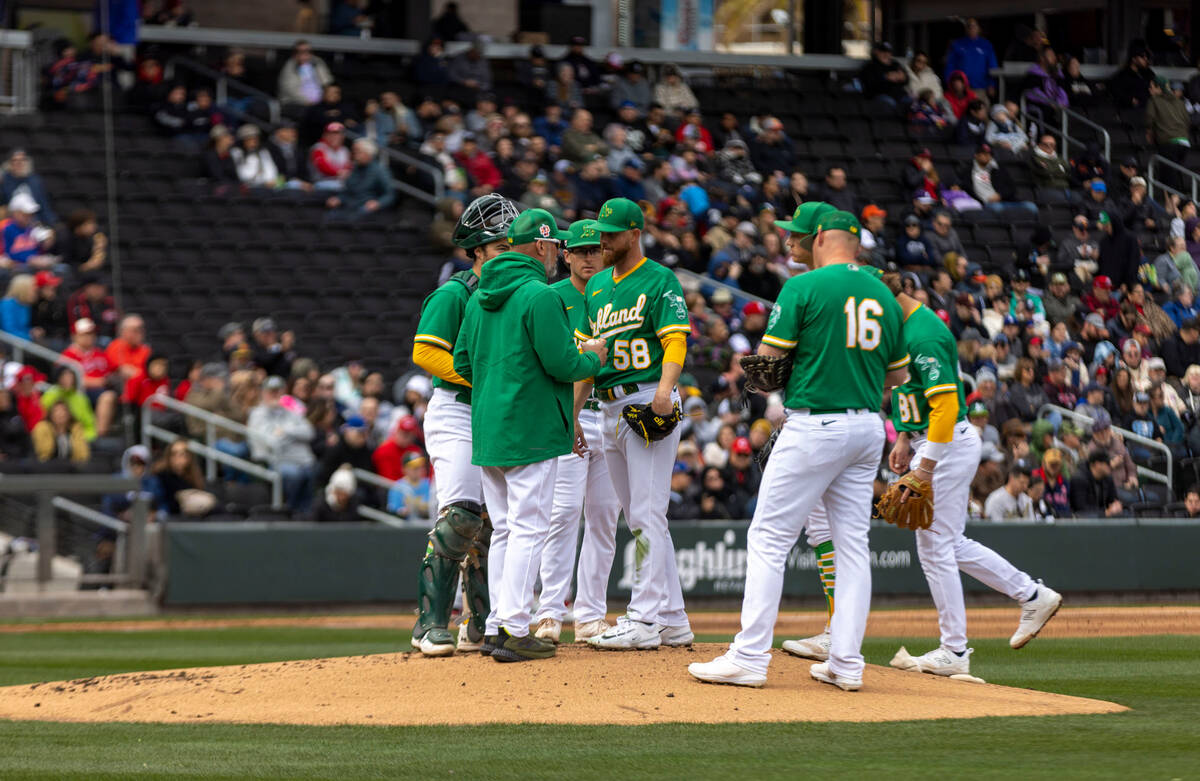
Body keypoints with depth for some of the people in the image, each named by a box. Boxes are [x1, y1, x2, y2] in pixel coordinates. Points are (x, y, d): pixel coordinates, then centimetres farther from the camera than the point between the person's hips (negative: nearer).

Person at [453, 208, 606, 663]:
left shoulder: (480, 298, 12)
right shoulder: (539, 296, -14)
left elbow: (463, 364, 16)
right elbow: (563, 365, -17)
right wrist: (593, 357, 3)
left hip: (486, 432, 8)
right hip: (530, 431, -8)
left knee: (504, 530, 13)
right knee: (529, 528, -6)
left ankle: (497, 626, 13)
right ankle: (513, 629, -10)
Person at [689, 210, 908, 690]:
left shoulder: (804, 287, -8)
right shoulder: (884, 295, 11)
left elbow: (766, 359, -8)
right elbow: (898, 375, 16)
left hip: (814, 425, -6)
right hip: (868, 427, 6)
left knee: (769, 538, -3)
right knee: (852, 542, 9)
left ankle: (750, 656, -7)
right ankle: (846, 663, 6)